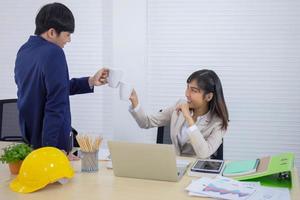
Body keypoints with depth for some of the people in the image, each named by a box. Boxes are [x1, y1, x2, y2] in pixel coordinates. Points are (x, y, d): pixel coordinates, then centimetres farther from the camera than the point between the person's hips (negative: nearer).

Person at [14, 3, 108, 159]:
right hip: (52, 139, -8)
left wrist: (90, 82, 11)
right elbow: (56, 104, -25)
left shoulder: (24, 51, 5)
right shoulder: (53, 53, -21)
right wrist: (52, 148, -23)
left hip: (29, 136, 8)